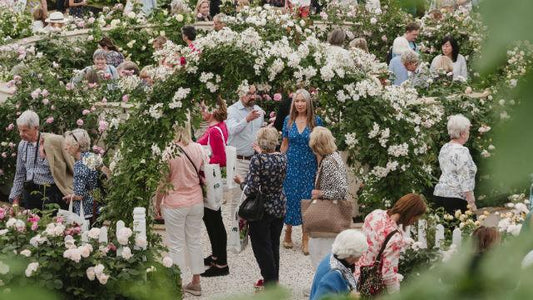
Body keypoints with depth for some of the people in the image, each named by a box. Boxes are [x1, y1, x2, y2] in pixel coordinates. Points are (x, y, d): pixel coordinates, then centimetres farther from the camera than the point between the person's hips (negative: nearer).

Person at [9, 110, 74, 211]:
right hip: (29, 193, 5)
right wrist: (15, 199, 15)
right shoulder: (22, 145, 9)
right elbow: (20, 174, 17)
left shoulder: (53, 141, -9)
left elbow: (71, 165, -2)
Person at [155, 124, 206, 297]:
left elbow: (162, 182, -14)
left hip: (175, 204, -5)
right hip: (196, 201, 5)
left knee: (176, 245, 6)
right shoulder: (198, 148, -5)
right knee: (194, 241, 16)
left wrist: (157, 204, -1)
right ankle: (196, 282, 26)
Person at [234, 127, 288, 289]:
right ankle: (273, 280, 30)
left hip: (262, 209, -6)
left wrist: (241, 182, -5)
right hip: (279, 208, 6)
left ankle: (270, 284, 11)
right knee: (274, 245, 19)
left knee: (262, 247, 7)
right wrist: (261, 153, 27)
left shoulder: (257, 160, -22)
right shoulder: (283, 158, -4)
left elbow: (251, 189, -25)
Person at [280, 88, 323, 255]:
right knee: (290, 198, 5)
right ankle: (288, 233, 22)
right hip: (291, 165, 2)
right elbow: (284, 144, 9)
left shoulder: (316, 121, -2)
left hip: (309, 166, -1)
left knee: (307, 199, 1)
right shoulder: (288, 120, 3)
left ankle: (306, 239, 9)